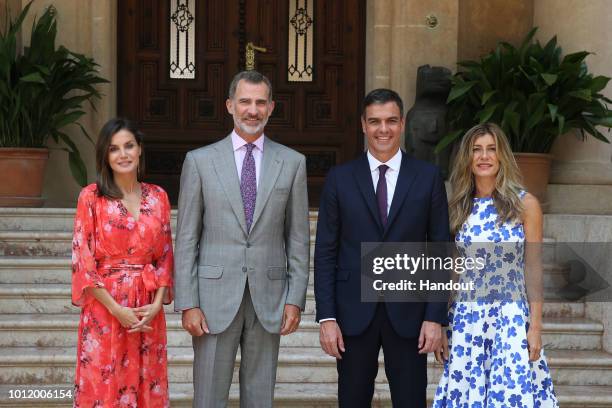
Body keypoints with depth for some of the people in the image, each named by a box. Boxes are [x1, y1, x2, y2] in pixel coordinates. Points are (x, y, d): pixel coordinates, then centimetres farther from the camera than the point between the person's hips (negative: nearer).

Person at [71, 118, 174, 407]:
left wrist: (157, 304, -6)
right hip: (104, 306, -3)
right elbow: (82, 260, -6)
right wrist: (116, 308, -12)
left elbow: (165, 256, 9)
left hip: (148, 310, 3)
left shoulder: (157, 197, 7)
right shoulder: (91, 197, -3)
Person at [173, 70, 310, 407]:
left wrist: (296, 299, 0)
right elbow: (186, 238, 0)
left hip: (268, 298, 1)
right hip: (215, 296, -1)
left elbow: (298, 238, 7)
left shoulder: (292, 163, 5)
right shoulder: (200, 161, 2)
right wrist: (187, 304, -6)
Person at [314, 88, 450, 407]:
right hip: (354, 312, 0)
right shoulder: (340, 178, 3)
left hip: (408, 312, 0)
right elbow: (325, 252, 2)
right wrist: (326, 317, -5)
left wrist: (435, 316, -5)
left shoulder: (428, 177, 3)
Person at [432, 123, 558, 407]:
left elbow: (533, 268, 0)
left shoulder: (525, 205, 0)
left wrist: (535, 326, -5)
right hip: (465, 318, 2)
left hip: (511, 318, -2)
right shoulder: (457, 208, 7)